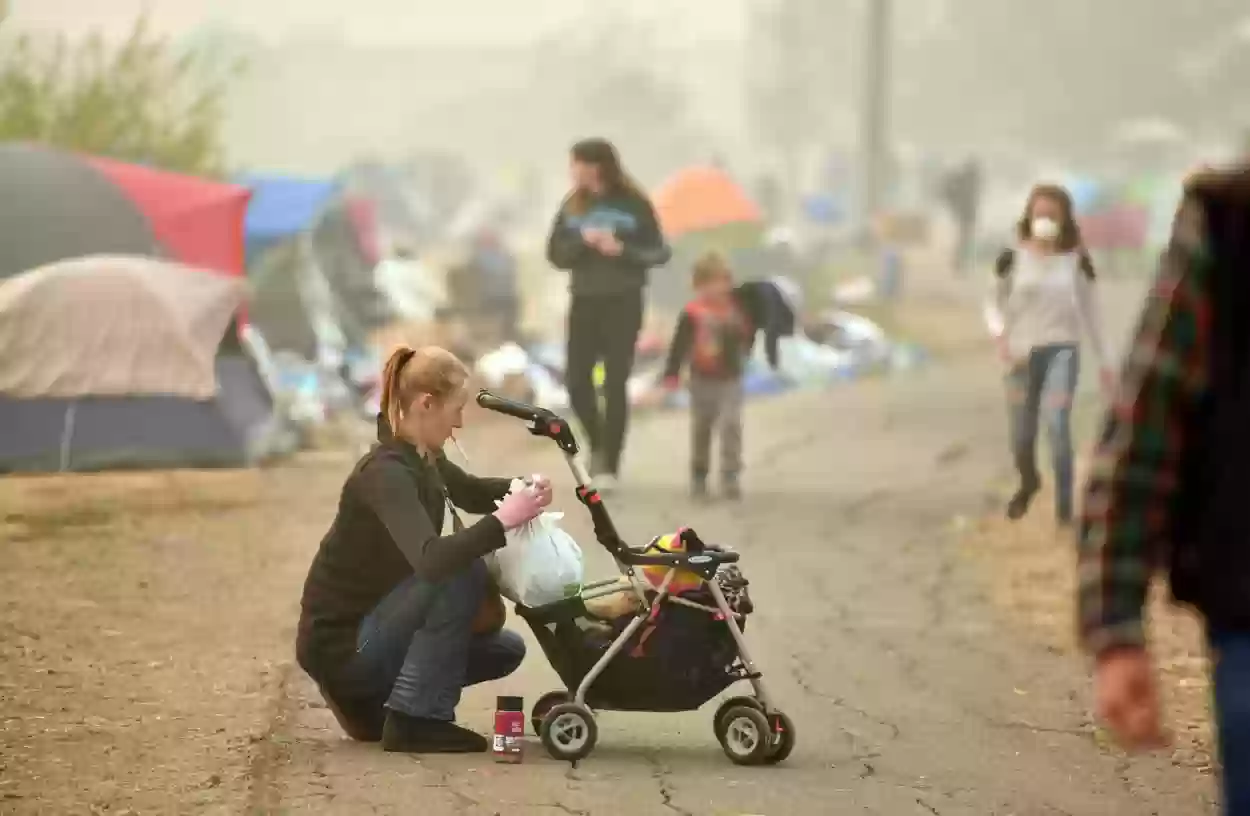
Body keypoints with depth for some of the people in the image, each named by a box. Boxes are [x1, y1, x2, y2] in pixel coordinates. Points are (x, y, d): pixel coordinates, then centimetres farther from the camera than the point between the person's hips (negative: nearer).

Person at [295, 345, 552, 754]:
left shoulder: (424, 459, 4)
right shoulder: (386, 474, -25)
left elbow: (471, 493, 24)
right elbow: (431, 560, -41)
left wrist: (521, 491, 3)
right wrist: (503, 520, -35)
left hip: (371, 626, 10)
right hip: (338, 645, -10)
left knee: (506, 650, 13)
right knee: (462, 574, -24)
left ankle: (372, 703, 12)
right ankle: (414, 719, -17)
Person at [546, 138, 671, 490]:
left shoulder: (634, 205, -5)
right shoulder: (573, 206, 5)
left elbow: (659, 253, -3)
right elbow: (555, 254, 3)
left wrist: (622, 250, -18)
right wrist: (583, 241, -15)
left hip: (623, 302, -3)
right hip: (584, 302, 3)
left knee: (615, 384, -2)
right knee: (577, 380, -2)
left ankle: (609, 466, 4)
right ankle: (598, 445, 23)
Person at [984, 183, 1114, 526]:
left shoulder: (1077, 260, -1)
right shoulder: (1012, 258, -4)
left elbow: (1090, 311, 8)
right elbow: (994, 305, 2)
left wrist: (1103, 361, 10)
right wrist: (1001, 335, -18)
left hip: (1062, 350, -1)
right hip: (1022, 353, 1)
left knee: (1057, 423, -22)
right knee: (1021, 436, 8)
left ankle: (1064, 506, -15)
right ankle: (1028, 482, 43)